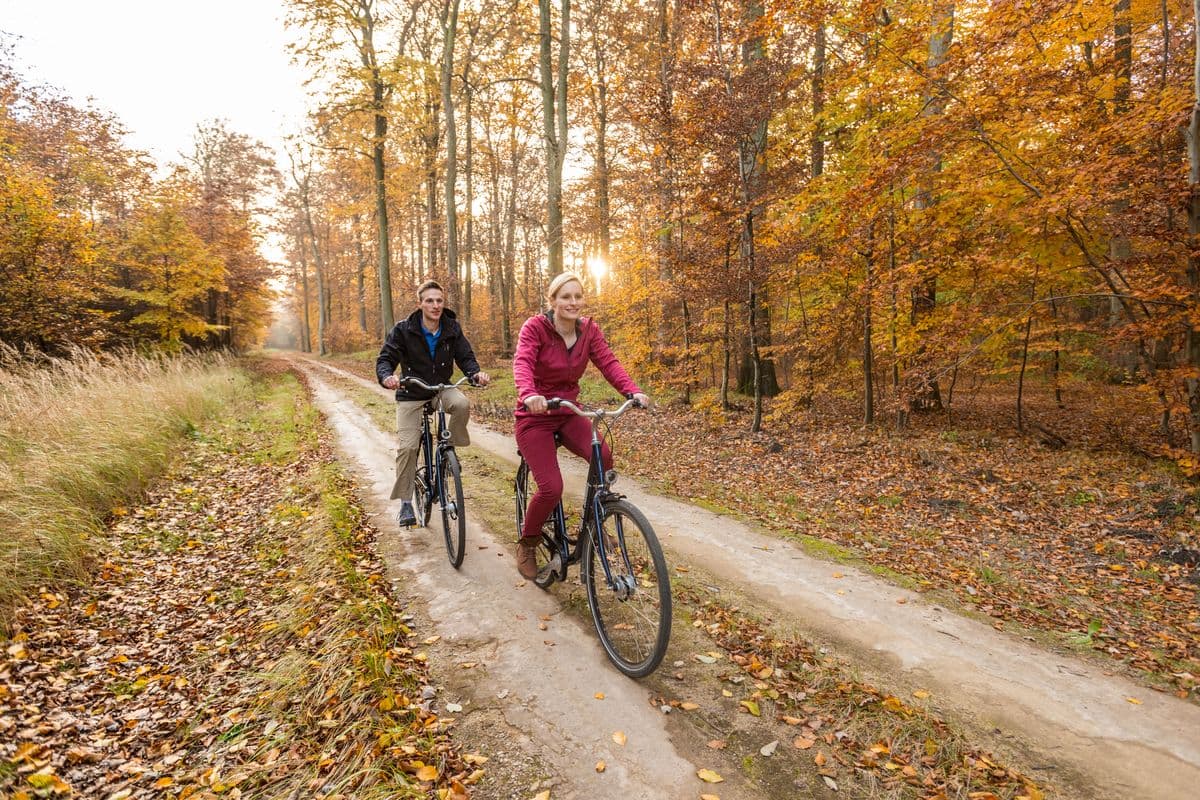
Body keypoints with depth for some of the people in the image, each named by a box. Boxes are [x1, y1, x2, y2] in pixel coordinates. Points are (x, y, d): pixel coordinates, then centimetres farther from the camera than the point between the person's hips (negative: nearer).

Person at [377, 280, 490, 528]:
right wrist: (387, 376, -38)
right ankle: (405, 503, 4)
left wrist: (477, 373, -31)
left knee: (462, 404, -33)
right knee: (408, 446, -11)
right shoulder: (404, 329, -13)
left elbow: (465, 357, -9)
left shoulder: (452, 329, -7)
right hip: (411, 393, -1)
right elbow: (385, 359, -14)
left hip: (442, 388, 1)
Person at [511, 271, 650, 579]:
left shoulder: (589, 329, -2)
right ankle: (527, 544, 13)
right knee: (551, 487, -16)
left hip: (568, 413, 4)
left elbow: (608, 362, -12)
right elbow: (522, 363, -31)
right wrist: (529, 394, -52)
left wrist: (633, 391, -29)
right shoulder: (535, 327, -15)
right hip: (535, 416, -4)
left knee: (604, 457, -22)